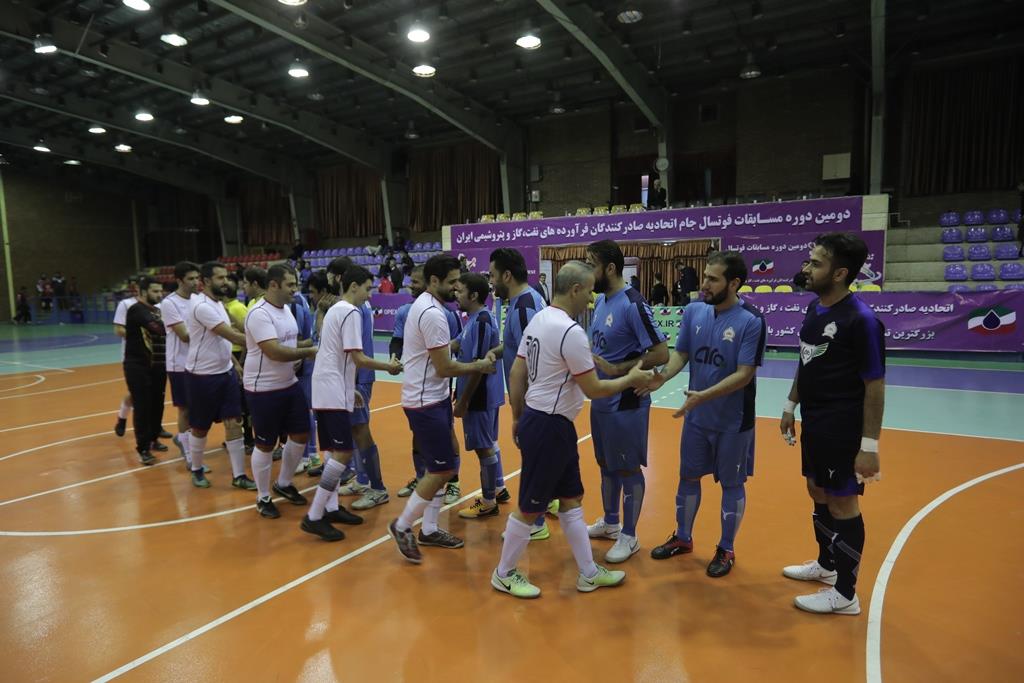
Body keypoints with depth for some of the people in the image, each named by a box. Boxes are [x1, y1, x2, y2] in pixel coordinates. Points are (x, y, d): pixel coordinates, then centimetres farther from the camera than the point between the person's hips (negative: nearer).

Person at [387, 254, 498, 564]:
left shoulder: (423, 305, 10)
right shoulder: (433, 314, -21)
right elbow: (444, 368, -20)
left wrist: (476, 361, 7)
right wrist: (479, 366, -7)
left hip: (432, 397, 10)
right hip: (425, 402, -10)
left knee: (445, 464, 15)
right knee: (442, 470, -2)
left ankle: (429, 530, 25)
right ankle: (402, 526, 14)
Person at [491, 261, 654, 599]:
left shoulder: (537, 320, 6)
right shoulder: (570, 331, -22)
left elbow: (516, 374, 10)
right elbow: (593, 389, -17)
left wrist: (517, 417, 19)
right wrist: (631, 379, -1)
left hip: (537, 419, 10)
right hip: (549, 427, -10)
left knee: (571, 498, 17)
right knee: (530, 506, 6)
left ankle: (588, 573, 30)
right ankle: (504, 574, 25)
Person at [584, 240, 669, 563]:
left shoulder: (632, 304, -20)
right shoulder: (600, 300, 7)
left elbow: (661, 354, -22)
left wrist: (616, 370, -23)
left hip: (625, 403, -8)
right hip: (601, 400, 9)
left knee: (628, 468, 6)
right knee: (606, 464, 20)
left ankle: (629, 536, 22)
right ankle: (609, 522, 38)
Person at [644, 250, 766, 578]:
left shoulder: (751, 321, -17)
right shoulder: (693, 311, -2)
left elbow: (744, 375, -20)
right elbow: (681, 354, 3)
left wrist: (704, 395, -30)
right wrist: (662, 376, -17)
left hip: (733, 420, -5)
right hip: (696, 416, 5)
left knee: (731, 484, 11)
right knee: (688, 477, 16)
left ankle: (726, 549, 30)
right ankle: (683, 538, 36)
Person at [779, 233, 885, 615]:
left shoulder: (861, 319, -19)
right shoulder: (814, 308, 6)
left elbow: (875, 386, -18)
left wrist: (870, 444, -19)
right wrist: (791, 405, 17)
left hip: (843, 427, -8)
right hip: (813, 422, 8)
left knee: (842, 503, 3)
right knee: (818, 492, 20)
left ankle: (845, 594, 18)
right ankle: (826, 565, 40)